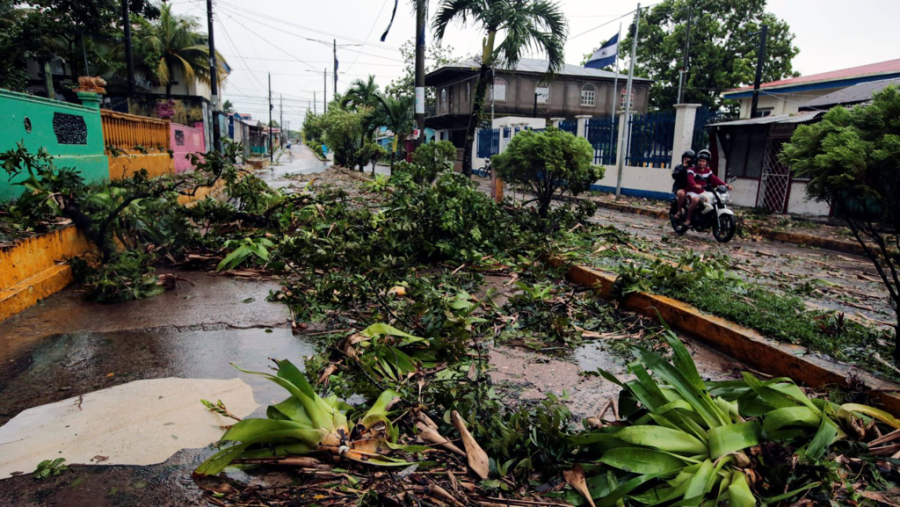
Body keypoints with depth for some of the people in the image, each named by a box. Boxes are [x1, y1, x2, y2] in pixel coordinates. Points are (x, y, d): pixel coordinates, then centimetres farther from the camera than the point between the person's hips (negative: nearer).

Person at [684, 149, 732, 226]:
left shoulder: (708, 171, 9)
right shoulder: (692, 170, -9)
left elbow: (715, 179, 0)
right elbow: (690, 179, -27)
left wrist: (725, 184, -14)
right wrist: (695, 185, -48)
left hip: (702, 192, 6)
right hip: (692, 192, -6)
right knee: (696, 200, -35)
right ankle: (688, 218, -21)